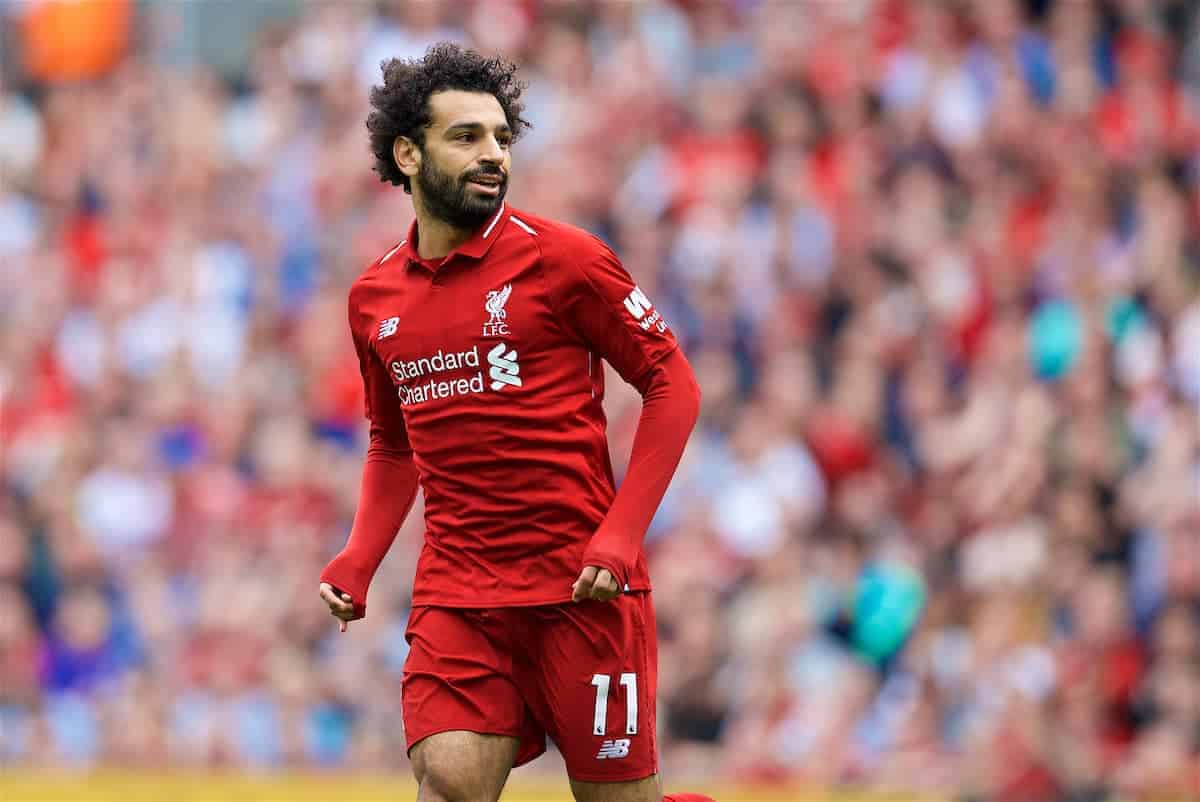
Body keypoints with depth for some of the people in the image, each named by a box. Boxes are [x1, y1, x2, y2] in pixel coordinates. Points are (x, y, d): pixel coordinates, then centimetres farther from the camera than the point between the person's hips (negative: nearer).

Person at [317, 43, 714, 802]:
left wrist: (620, 535, -11)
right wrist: (359, 558, 8)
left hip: (581, 590, -3)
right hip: (456, 594, 3)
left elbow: (673, 383, -1)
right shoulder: (376, 297, 11)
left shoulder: (561, 258, -4)